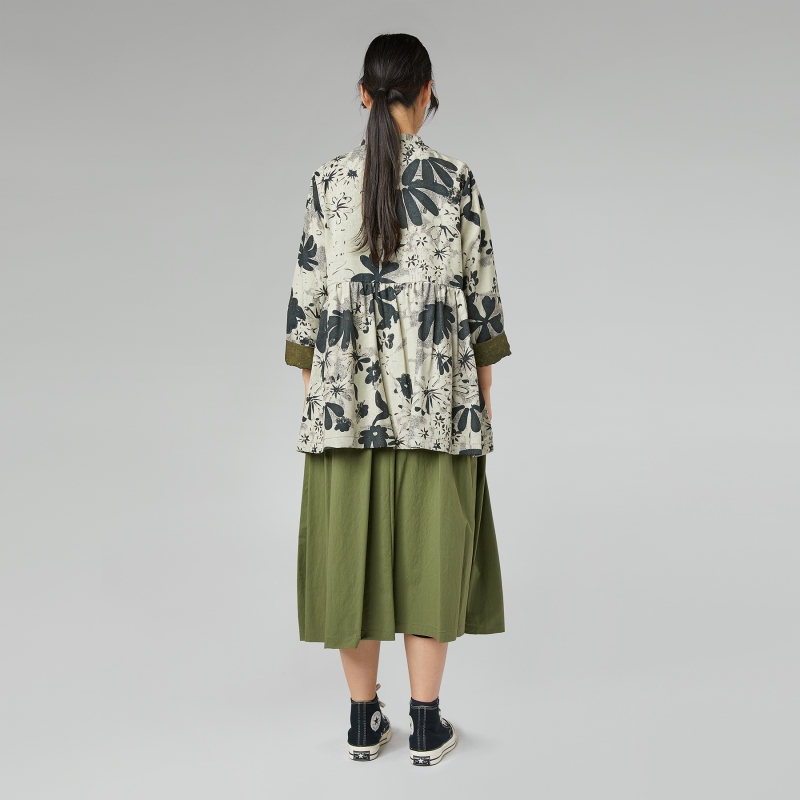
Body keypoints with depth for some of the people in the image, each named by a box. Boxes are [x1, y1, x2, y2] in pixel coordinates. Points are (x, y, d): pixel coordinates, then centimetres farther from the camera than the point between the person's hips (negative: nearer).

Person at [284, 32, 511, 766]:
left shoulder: (329, 182, 1)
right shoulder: (456, 178, -3)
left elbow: (308, 294, 1)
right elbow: (480, 290, -1)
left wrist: (312, 385, 10)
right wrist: (484, 387, 9)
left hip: (347, 387, 2)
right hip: (436, 389, -1)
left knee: (352, 545, 9)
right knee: (430, 546, 7)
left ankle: (363, 719, 18)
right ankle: (426, 725, 13)